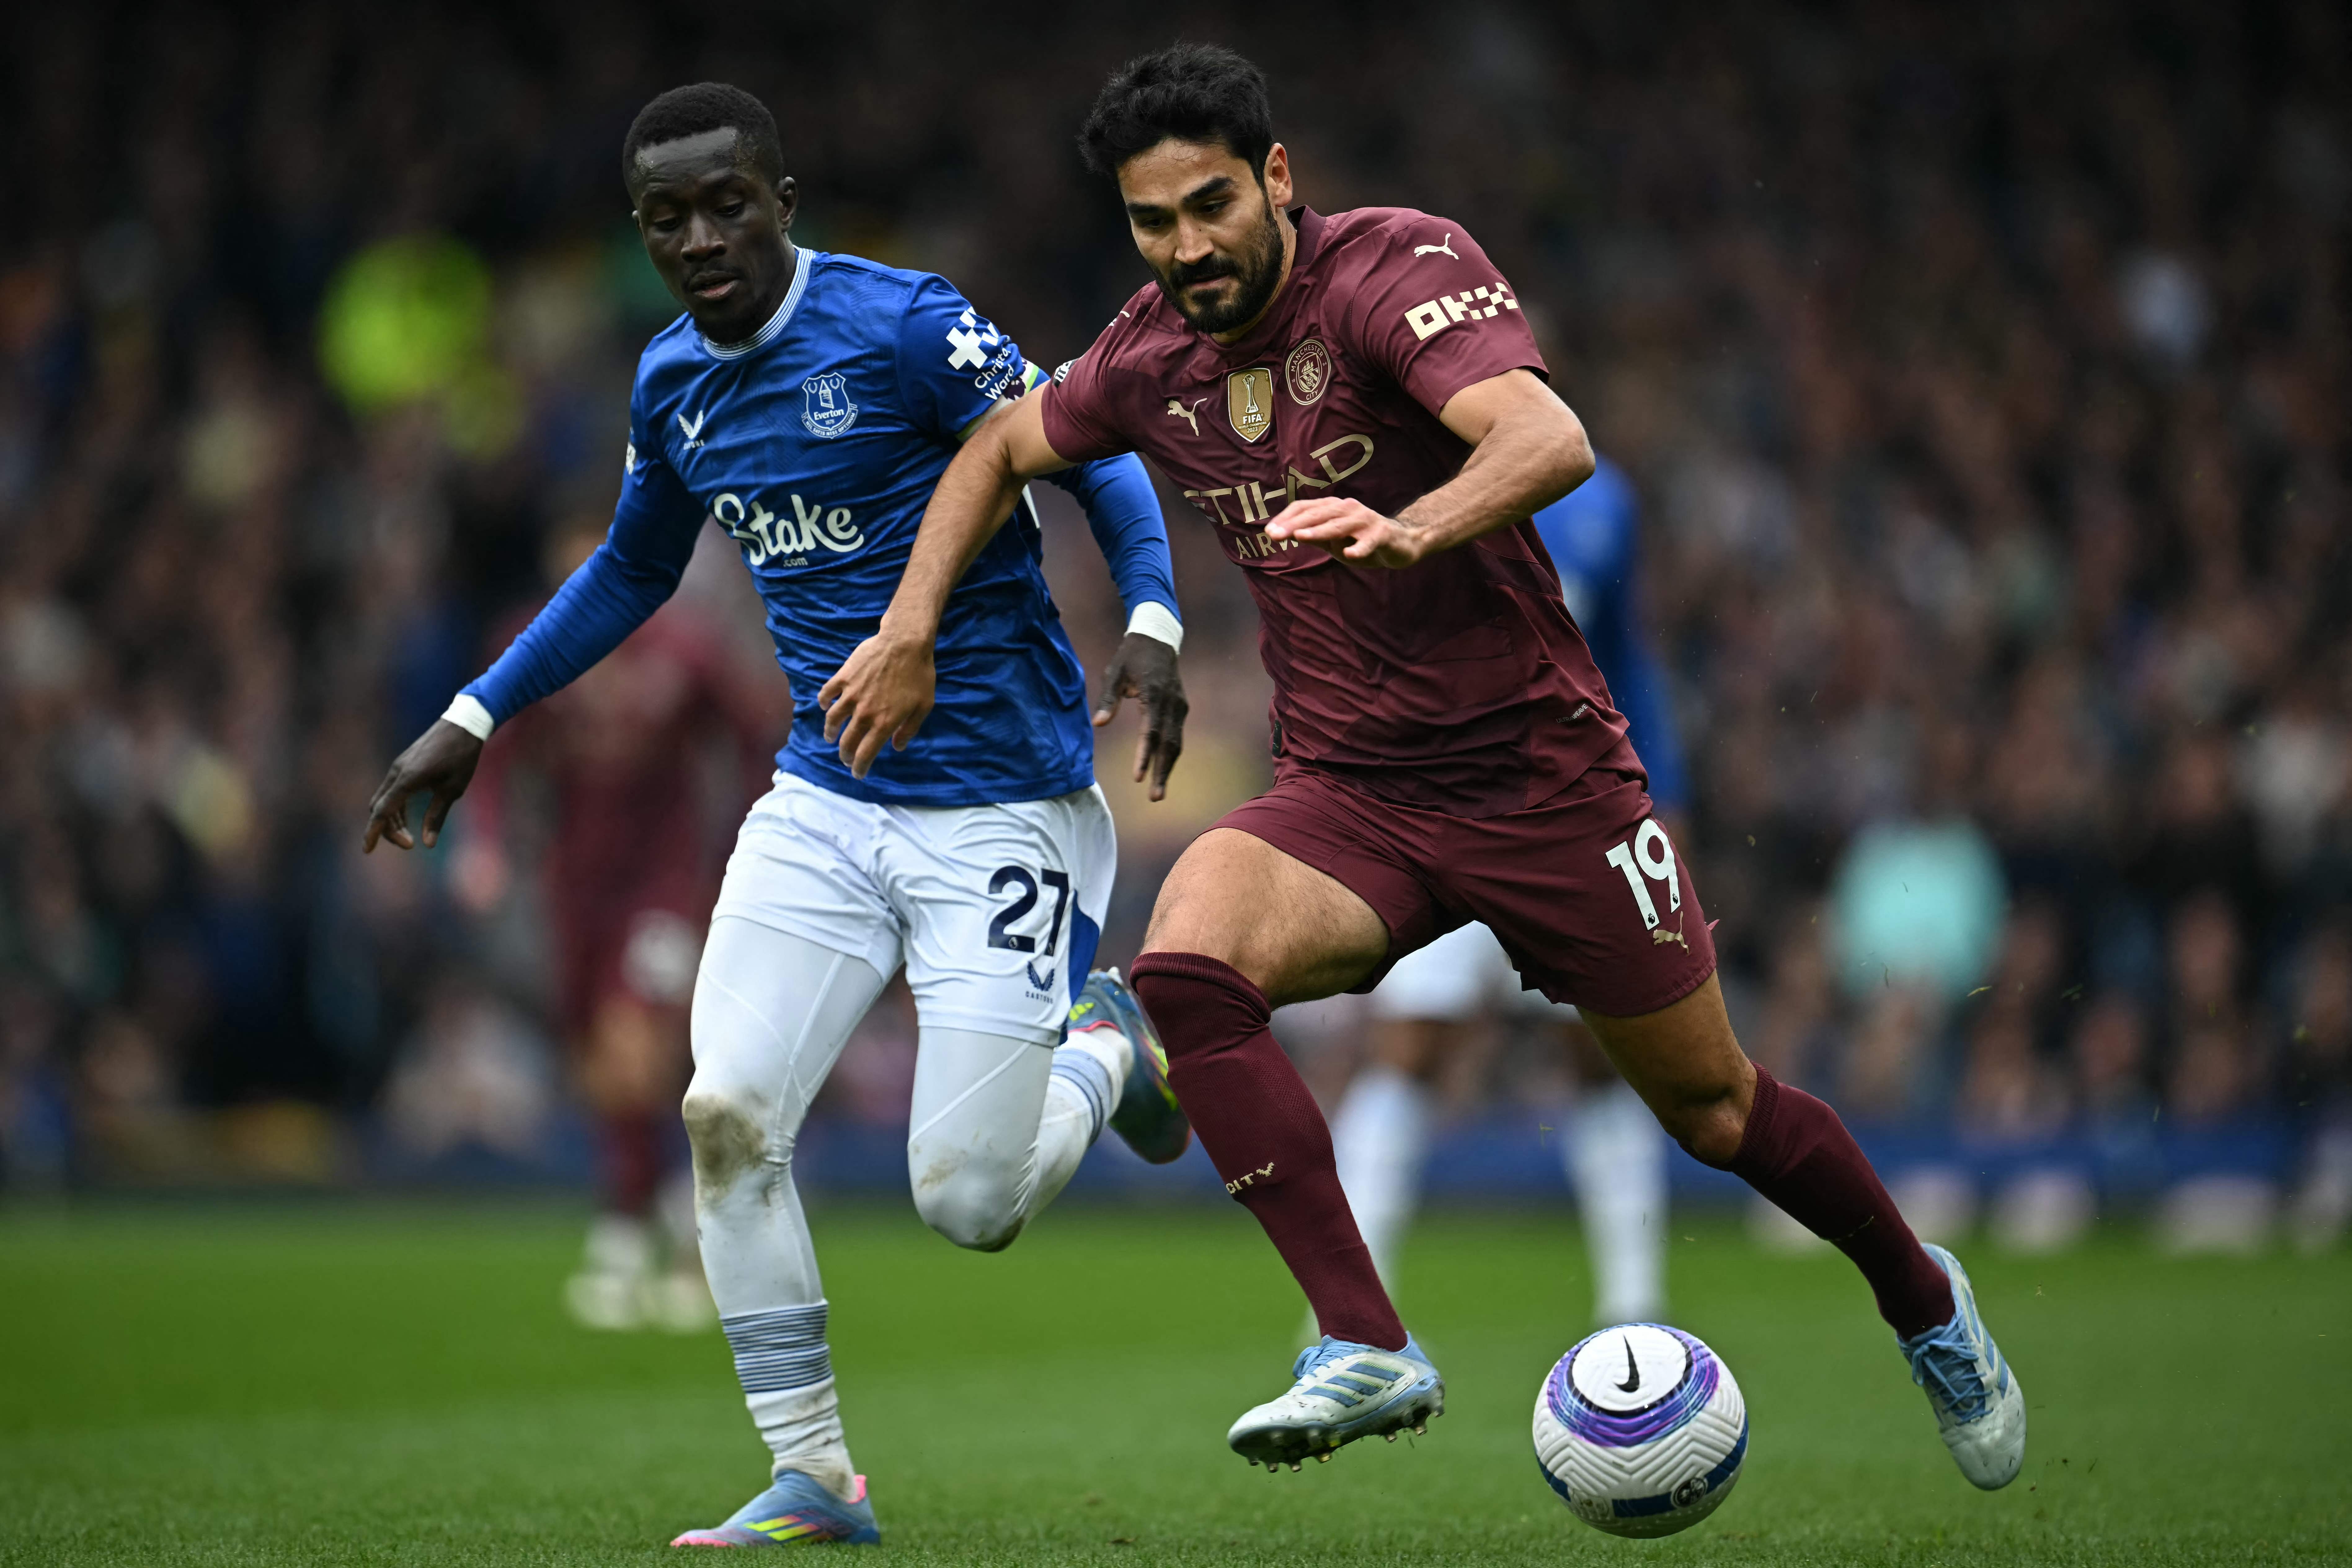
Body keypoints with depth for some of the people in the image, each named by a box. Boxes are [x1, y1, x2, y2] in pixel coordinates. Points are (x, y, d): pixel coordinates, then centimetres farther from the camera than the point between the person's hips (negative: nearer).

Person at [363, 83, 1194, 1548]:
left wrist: (1153, 627, -26)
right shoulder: (672, 384, 6)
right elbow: (630, 575, 24)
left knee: (968, 1204, -8)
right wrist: (471, 724, 21)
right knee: (728, 1115, -11)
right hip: (824, 803, 6)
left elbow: (1096, 463, -9)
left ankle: (1108, 1053, 26)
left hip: (999, 807, -6)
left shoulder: (906, 327, -15)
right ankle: (814, 1480, 3)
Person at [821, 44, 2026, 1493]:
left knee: (1712, 1109, 6)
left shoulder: (1400, 268, -17)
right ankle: (1369, 1353, -25)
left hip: (1539, 766, -4)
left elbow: (1553, 444, -34)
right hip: (1347, 794, 4)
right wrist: (912, 629, 10)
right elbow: (1003, 449, 22)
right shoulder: (1151, 362, 1)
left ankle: (1926, 1303, 37)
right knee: (1186, 965, -27)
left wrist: (1411, 530, -52)